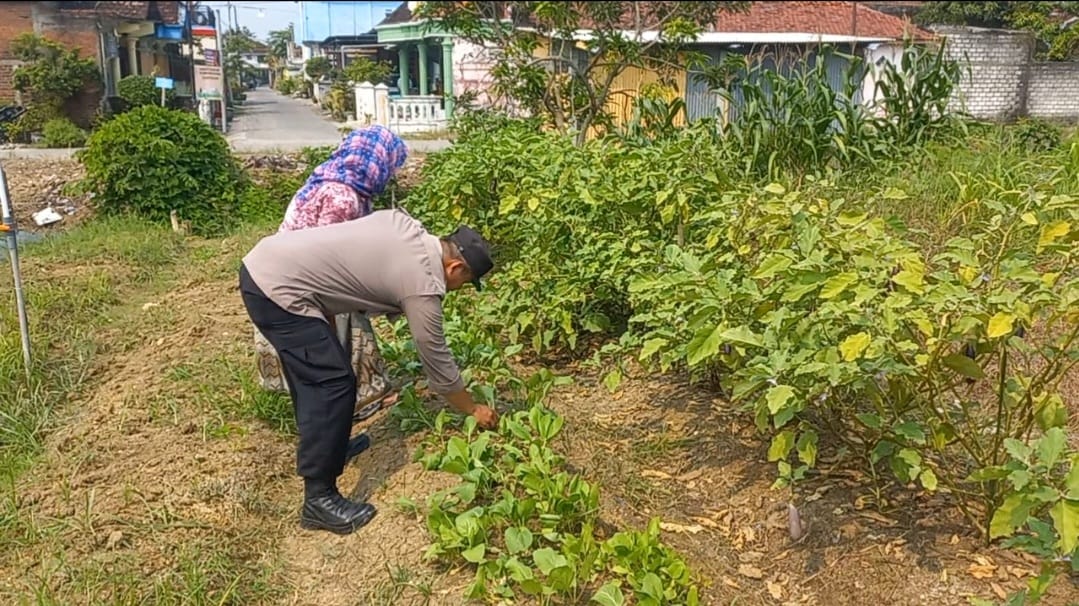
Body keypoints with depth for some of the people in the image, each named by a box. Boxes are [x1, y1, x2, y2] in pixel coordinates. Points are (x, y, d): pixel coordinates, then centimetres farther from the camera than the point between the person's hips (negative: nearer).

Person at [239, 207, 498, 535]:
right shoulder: (423, 285, -12)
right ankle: (319, 499, -3)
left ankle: (318, 444, 40)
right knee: (334, 383, -9)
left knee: (314, 374, 22)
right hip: (277, 288, -10)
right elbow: (437, 361, -3)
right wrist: (474, 409, 10)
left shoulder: (405, 223, 9)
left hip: (262, 264, 10)